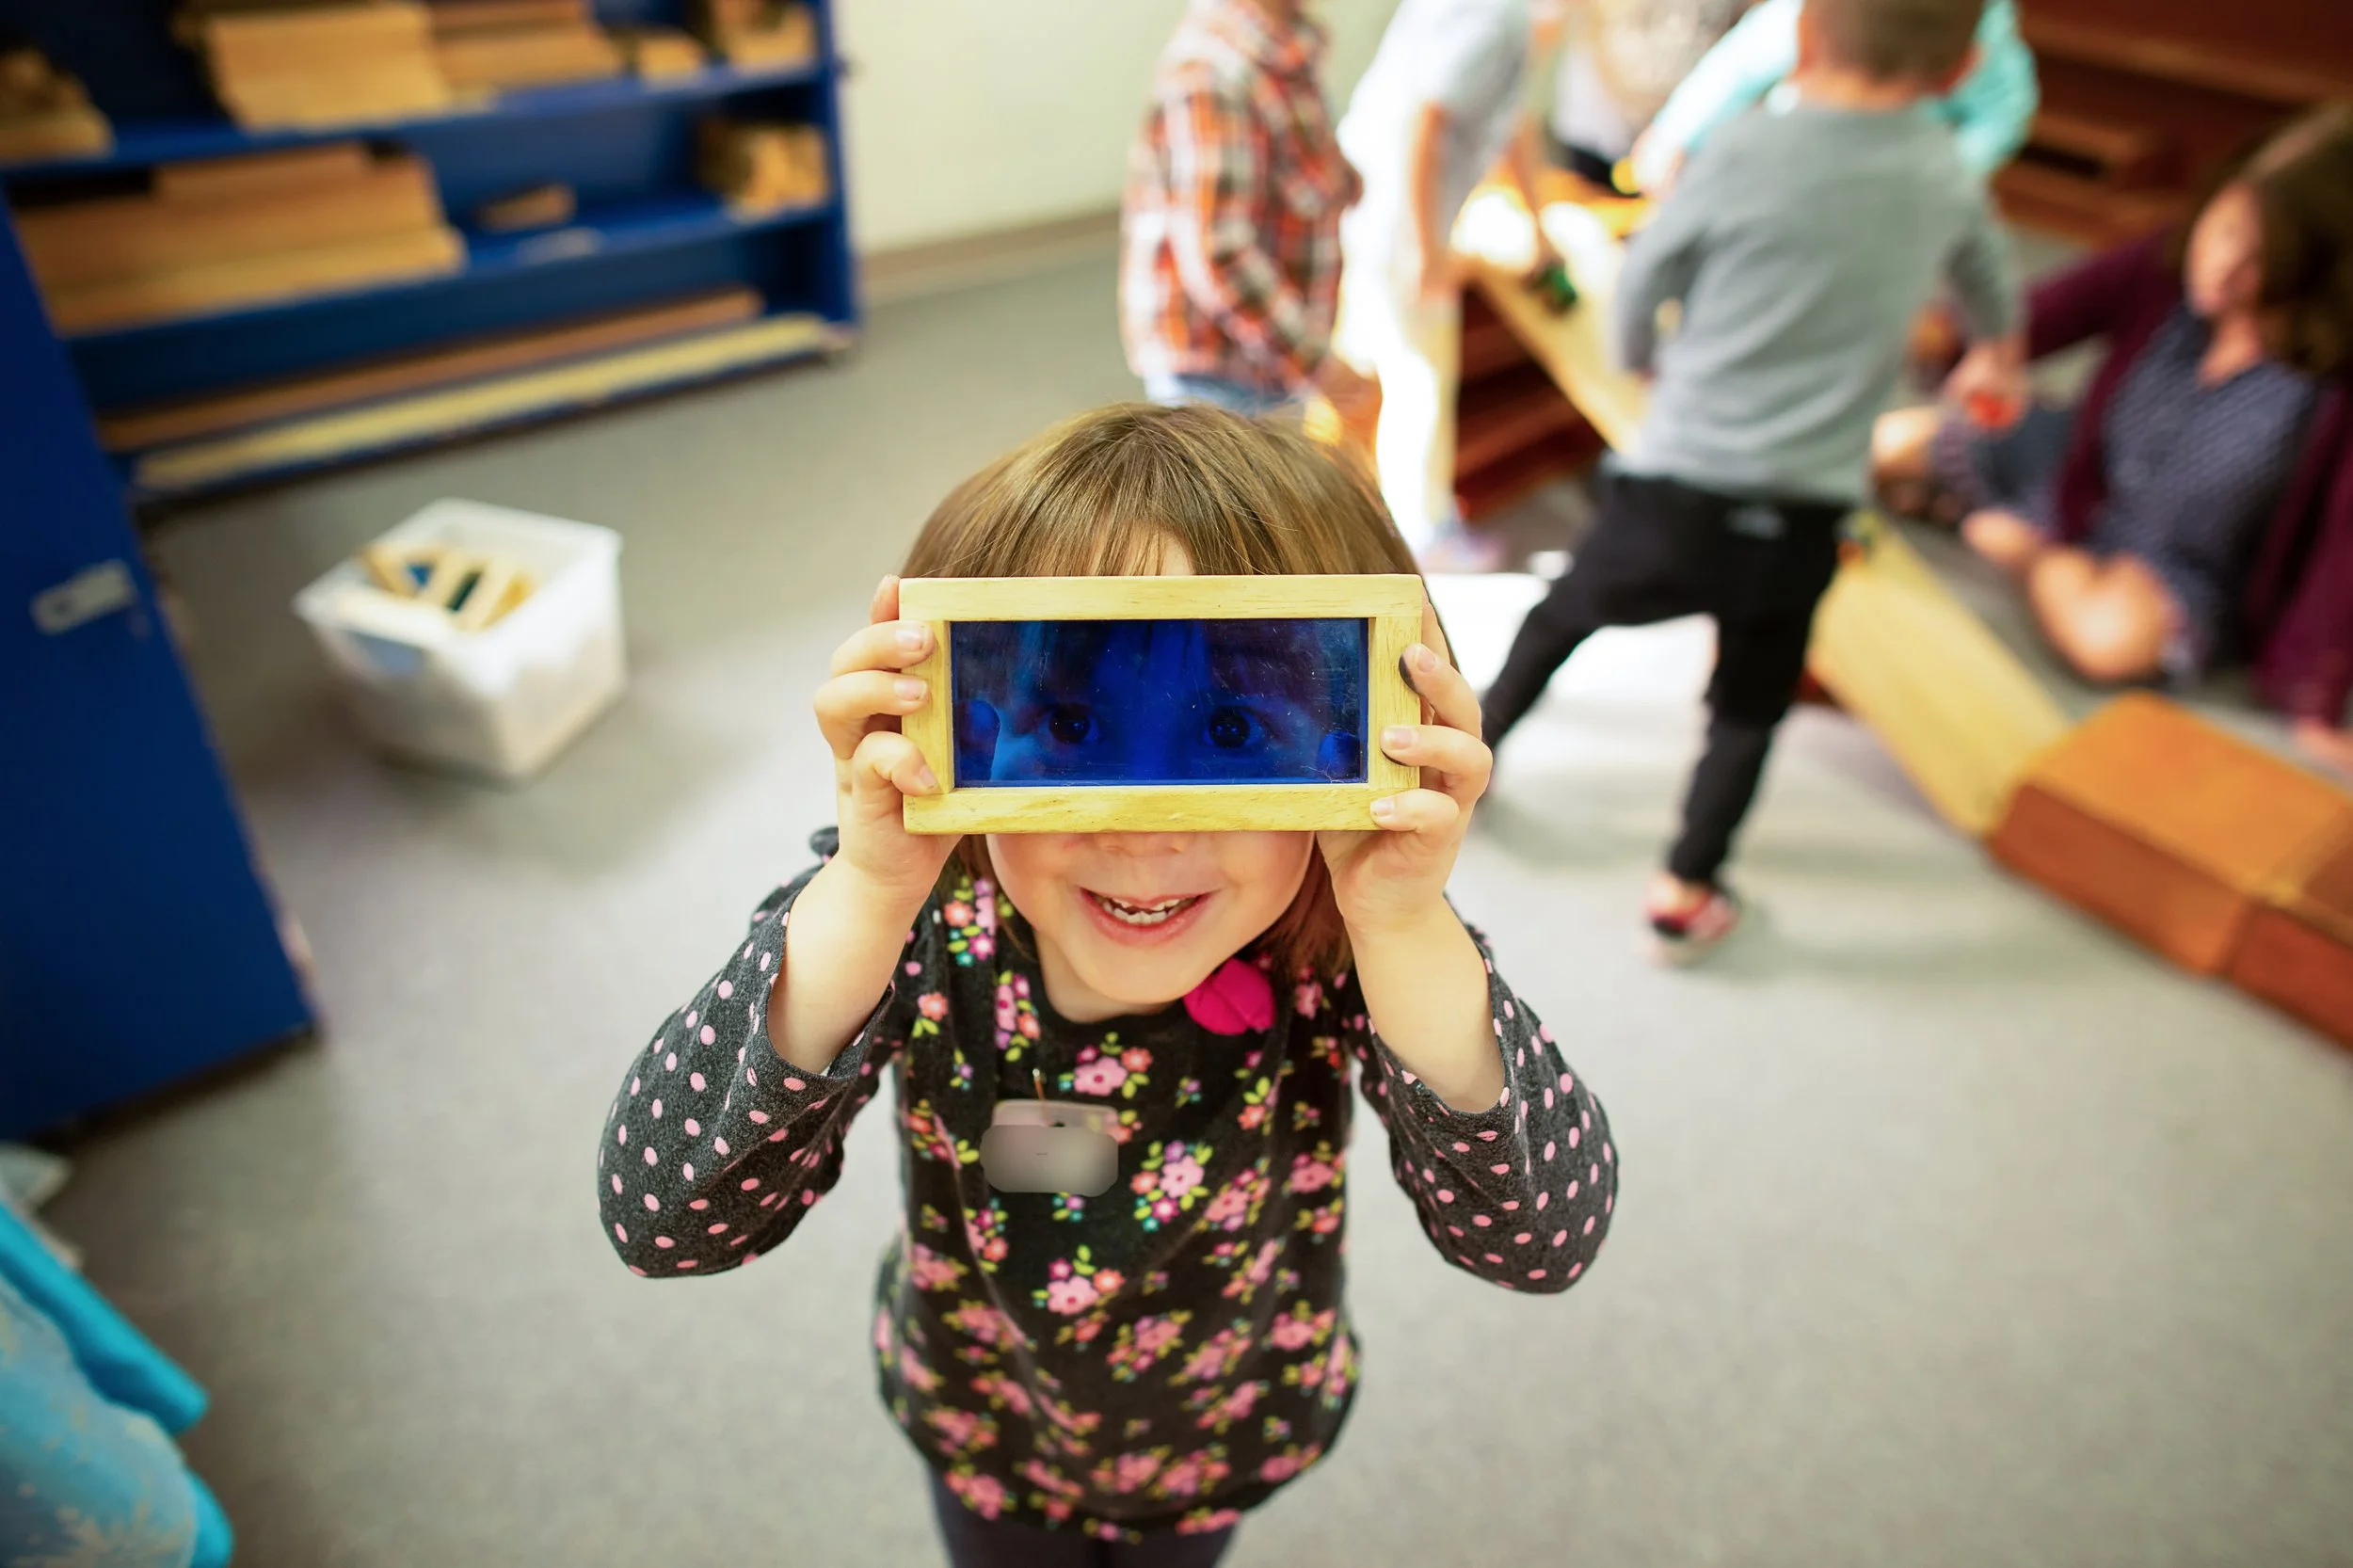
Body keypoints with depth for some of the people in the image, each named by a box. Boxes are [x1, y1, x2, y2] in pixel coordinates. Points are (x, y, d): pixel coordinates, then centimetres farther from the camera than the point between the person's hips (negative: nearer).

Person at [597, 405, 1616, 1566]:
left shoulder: (1341, 942, -33)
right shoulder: (920, 917, -34)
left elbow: (1543, 1239, -37)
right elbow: (663, 1221, -38)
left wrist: (1405, 926, -52)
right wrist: (865, 898, -51)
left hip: (1228, 1431, 1)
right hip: (978, 1420, 0)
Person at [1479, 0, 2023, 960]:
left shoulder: (1746, 151, -9)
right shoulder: (1947, 179, 4)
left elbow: (1641, 281, 2)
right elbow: (1992, 297, 24)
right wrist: (2000, 351, 48)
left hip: (1675, 493, -1)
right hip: (1800, 523, 2)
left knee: (1565, 611, 25)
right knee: (1749, 707, 21)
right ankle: (1685, 894, 22)